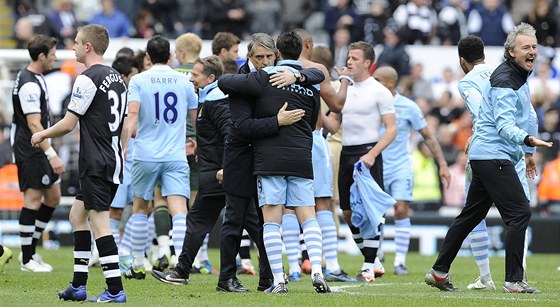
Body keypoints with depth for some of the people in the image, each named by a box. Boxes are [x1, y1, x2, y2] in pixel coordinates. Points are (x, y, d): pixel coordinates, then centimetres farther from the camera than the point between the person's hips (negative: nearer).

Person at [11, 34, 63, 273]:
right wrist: (51, 154, -28)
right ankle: (27, 260, 0)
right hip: (30, 151, -10)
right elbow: (33, 124, -24)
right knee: (33, 200, -6)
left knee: (53, 196, 12)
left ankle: (30, 250, 18)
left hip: (39, 150, 10)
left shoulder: (36, 78, 14)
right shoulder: (29, 84, -19)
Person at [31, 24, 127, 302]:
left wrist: (43, 134, 5)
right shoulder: (117, 78, 14)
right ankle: (78, 286, 18)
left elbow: (69, 124, -12)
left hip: (96, 165, -9)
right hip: (114, 161, 9)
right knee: (77, 215, 17)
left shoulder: (88, 79, -13)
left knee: (100, 224, -8)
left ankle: (115, 290, -11)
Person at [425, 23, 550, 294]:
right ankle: (514, 280, -14)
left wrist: (528, 152, 33)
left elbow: (526, 116, 31)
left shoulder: (520, 77, 17)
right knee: (520, 212, -14)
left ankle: (439, 271, 19)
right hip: (493, 156, -11)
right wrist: (529, 140, -40)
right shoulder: (504, 80, -16)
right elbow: (504, 125, -25)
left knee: (471, 215, 14)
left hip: (484, 157, 11)